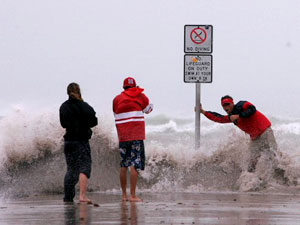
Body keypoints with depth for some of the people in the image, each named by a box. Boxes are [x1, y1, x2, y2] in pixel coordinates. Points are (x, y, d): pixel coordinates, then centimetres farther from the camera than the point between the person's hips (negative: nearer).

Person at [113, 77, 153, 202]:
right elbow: (149, 109, 18)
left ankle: (124, 195, 15)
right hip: (136, 135, -4)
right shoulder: (140, 96, 2)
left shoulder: (117, 99, 9)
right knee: (135, 165, -7)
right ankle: (132, 195, -13)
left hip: (122, 136, 4)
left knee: (124, 165, 12)